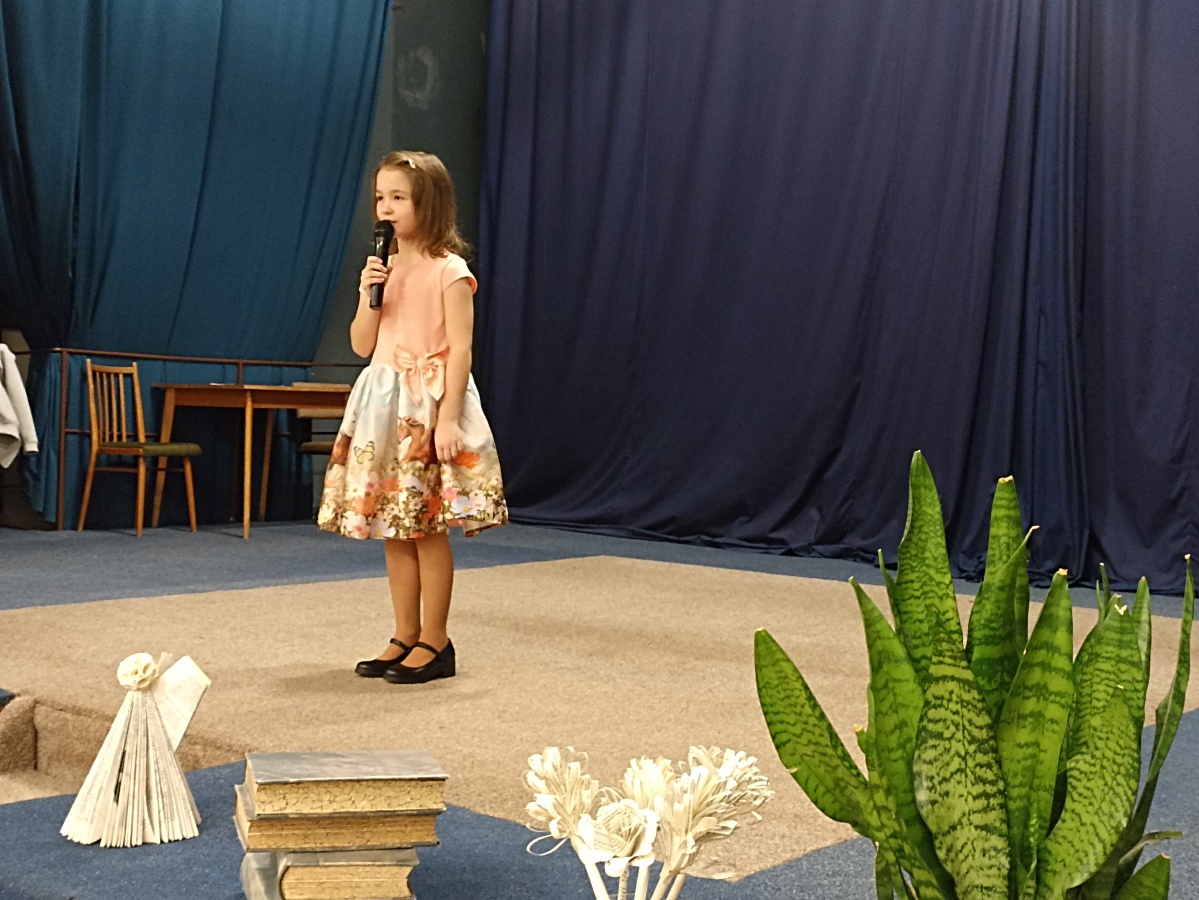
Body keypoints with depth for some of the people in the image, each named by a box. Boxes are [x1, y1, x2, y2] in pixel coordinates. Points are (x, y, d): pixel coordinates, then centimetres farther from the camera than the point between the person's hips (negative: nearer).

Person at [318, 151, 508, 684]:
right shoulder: (383, 268, 12)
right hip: (382, 401, 7)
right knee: (391, 526, 9)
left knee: (427, 525, -3)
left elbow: (460, 349, -13)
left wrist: (448, 418, -20)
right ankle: (405, 637, 18)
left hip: (430, 400, -7)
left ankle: (434, 642, 6)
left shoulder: (449, 271, -8)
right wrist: (367, 295, -7)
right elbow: (362, 345, 10)